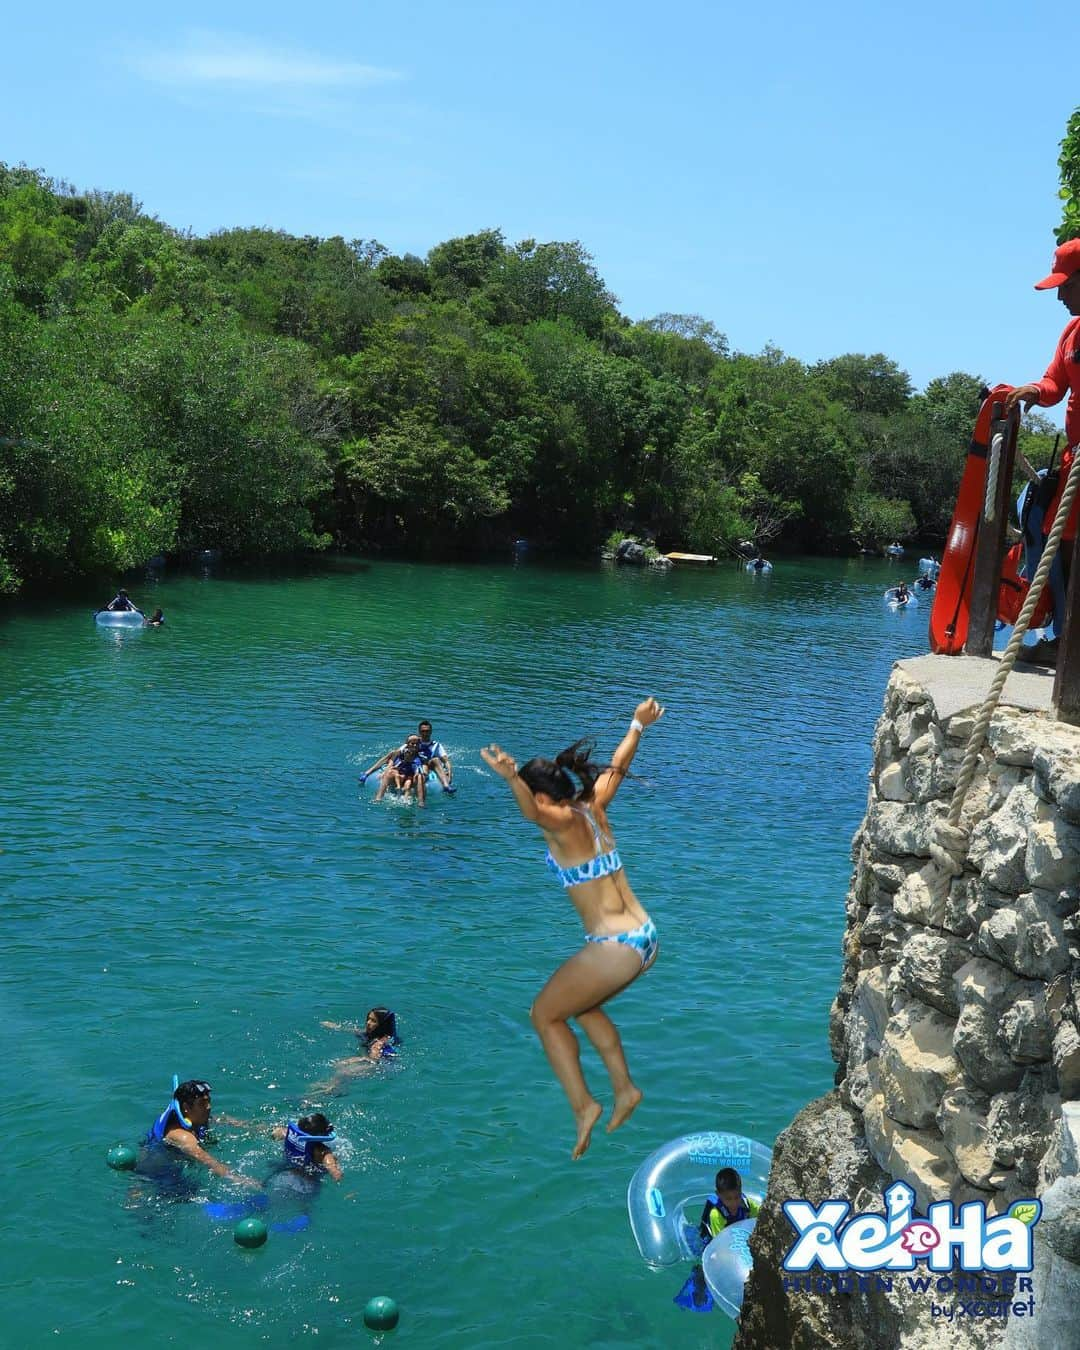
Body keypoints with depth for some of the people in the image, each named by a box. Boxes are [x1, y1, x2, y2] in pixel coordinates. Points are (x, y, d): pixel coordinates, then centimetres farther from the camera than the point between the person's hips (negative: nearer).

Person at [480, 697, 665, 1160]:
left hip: (616, 945, -9)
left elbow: (532, 813, -40)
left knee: (544, 1014, 6)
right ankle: (625, 1088, 33)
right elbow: (617, 767, 25)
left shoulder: (564, 823, -15)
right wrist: (637, 727, 41)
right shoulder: (593, 808, 8)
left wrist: (512, 778, -59)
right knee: (580, 1005, 29)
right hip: (643, 937, 9)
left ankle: (583, 1105, 5)